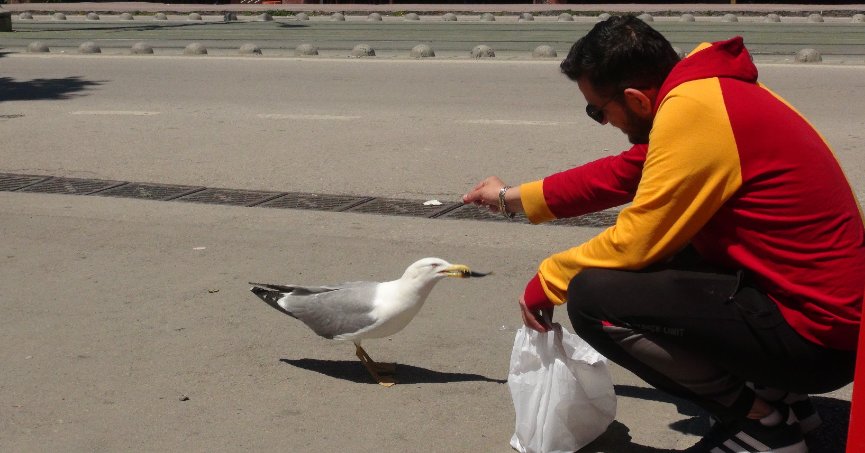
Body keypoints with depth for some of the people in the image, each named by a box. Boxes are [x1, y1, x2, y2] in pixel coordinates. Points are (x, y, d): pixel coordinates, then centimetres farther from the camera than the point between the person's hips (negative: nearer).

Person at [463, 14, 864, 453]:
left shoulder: (691, 109, -22)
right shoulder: (701, 90, 7)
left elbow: (635, 242, -18)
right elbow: (624, 172, 19)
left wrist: (548, 279, -1)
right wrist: (515, 197, 25)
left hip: (815, 333, -10)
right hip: (826, 300, 10)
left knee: (592, 297, -17)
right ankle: (778, 393, 18)